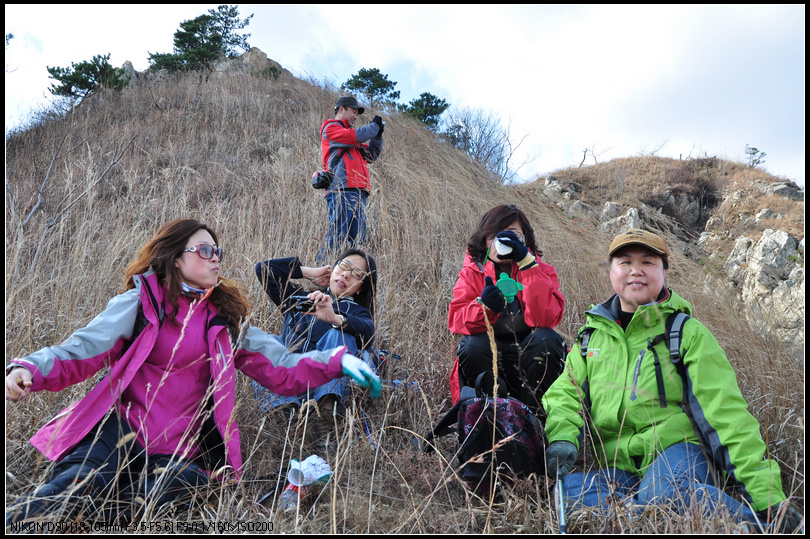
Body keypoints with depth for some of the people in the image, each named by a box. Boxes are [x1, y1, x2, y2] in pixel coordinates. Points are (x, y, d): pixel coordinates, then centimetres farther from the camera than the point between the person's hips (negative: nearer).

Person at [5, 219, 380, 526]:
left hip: (181, 451, 2)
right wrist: (28, 370, -22)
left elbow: (282, 369, 9)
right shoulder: (141, 302, 6)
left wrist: (338, 360, -6)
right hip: (120, 430, -2)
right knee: (77, 481, -31)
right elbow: (79, 352, -1)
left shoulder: (225, 320, 14)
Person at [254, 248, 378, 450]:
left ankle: (325, 420, -42)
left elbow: (367, 331, -8)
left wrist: (335, 318, -29)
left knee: (338, 335, -26)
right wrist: (308, 272, 28)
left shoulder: (357, 312, 17)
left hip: (327, 385, -2)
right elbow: (264, 269, 27)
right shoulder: (298, 299, 28)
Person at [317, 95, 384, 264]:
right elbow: (357, 136, -10)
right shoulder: (330, 128, 5)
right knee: (337, 235, -14)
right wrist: (374, 126, 6)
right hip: (342, 190, -9)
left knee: (356, 240, 3)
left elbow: (371, 155, 30)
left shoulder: (348, 134, 31)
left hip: (358, 192, 9)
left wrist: (378, 135, 17)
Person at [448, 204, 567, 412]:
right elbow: (456, 320, -14)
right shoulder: (472, 272, 1)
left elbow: (547, 317, -22)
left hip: (529, 355, 0)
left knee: (547, 340, -28)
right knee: (473, 345, -29)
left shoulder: (541, 270, -1)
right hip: (489, 359, 0)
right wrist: (484, 306, -35)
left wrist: (526, 263, -26)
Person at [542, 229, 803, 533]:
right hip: (618, 467, 3)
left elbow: (726, 412, -4)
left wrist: (768, 494, -10)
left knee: (663, 491, -38)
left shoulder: (687, 332, 0)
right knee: (566, 490, -27)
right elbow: (566, 393, 10)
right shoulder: (593, 333, 11)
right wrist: (563, 437, -13)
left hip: (677, 450, -3)